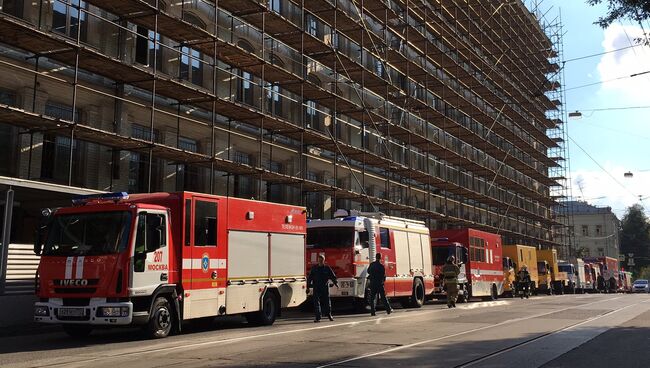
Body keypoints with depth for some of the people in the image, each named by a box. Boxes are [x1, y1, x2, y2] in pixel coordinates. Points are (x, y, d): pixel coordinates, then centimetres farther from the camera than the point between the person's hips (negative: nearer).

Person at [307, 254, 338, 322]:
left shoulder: (327, 268, 3)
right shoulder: (314, 268, 6)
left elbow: (333, 276, 3)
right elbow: (309, 278, 9)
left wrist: (336, 283, -12)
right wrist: (308, 285, 0)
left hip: (325, 288, 0)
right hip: (316, 288, 0)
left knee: (327, 302, 7)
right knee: (316, 302, -5)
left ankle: (329, 314, 28)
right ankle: (317, 317, -4)